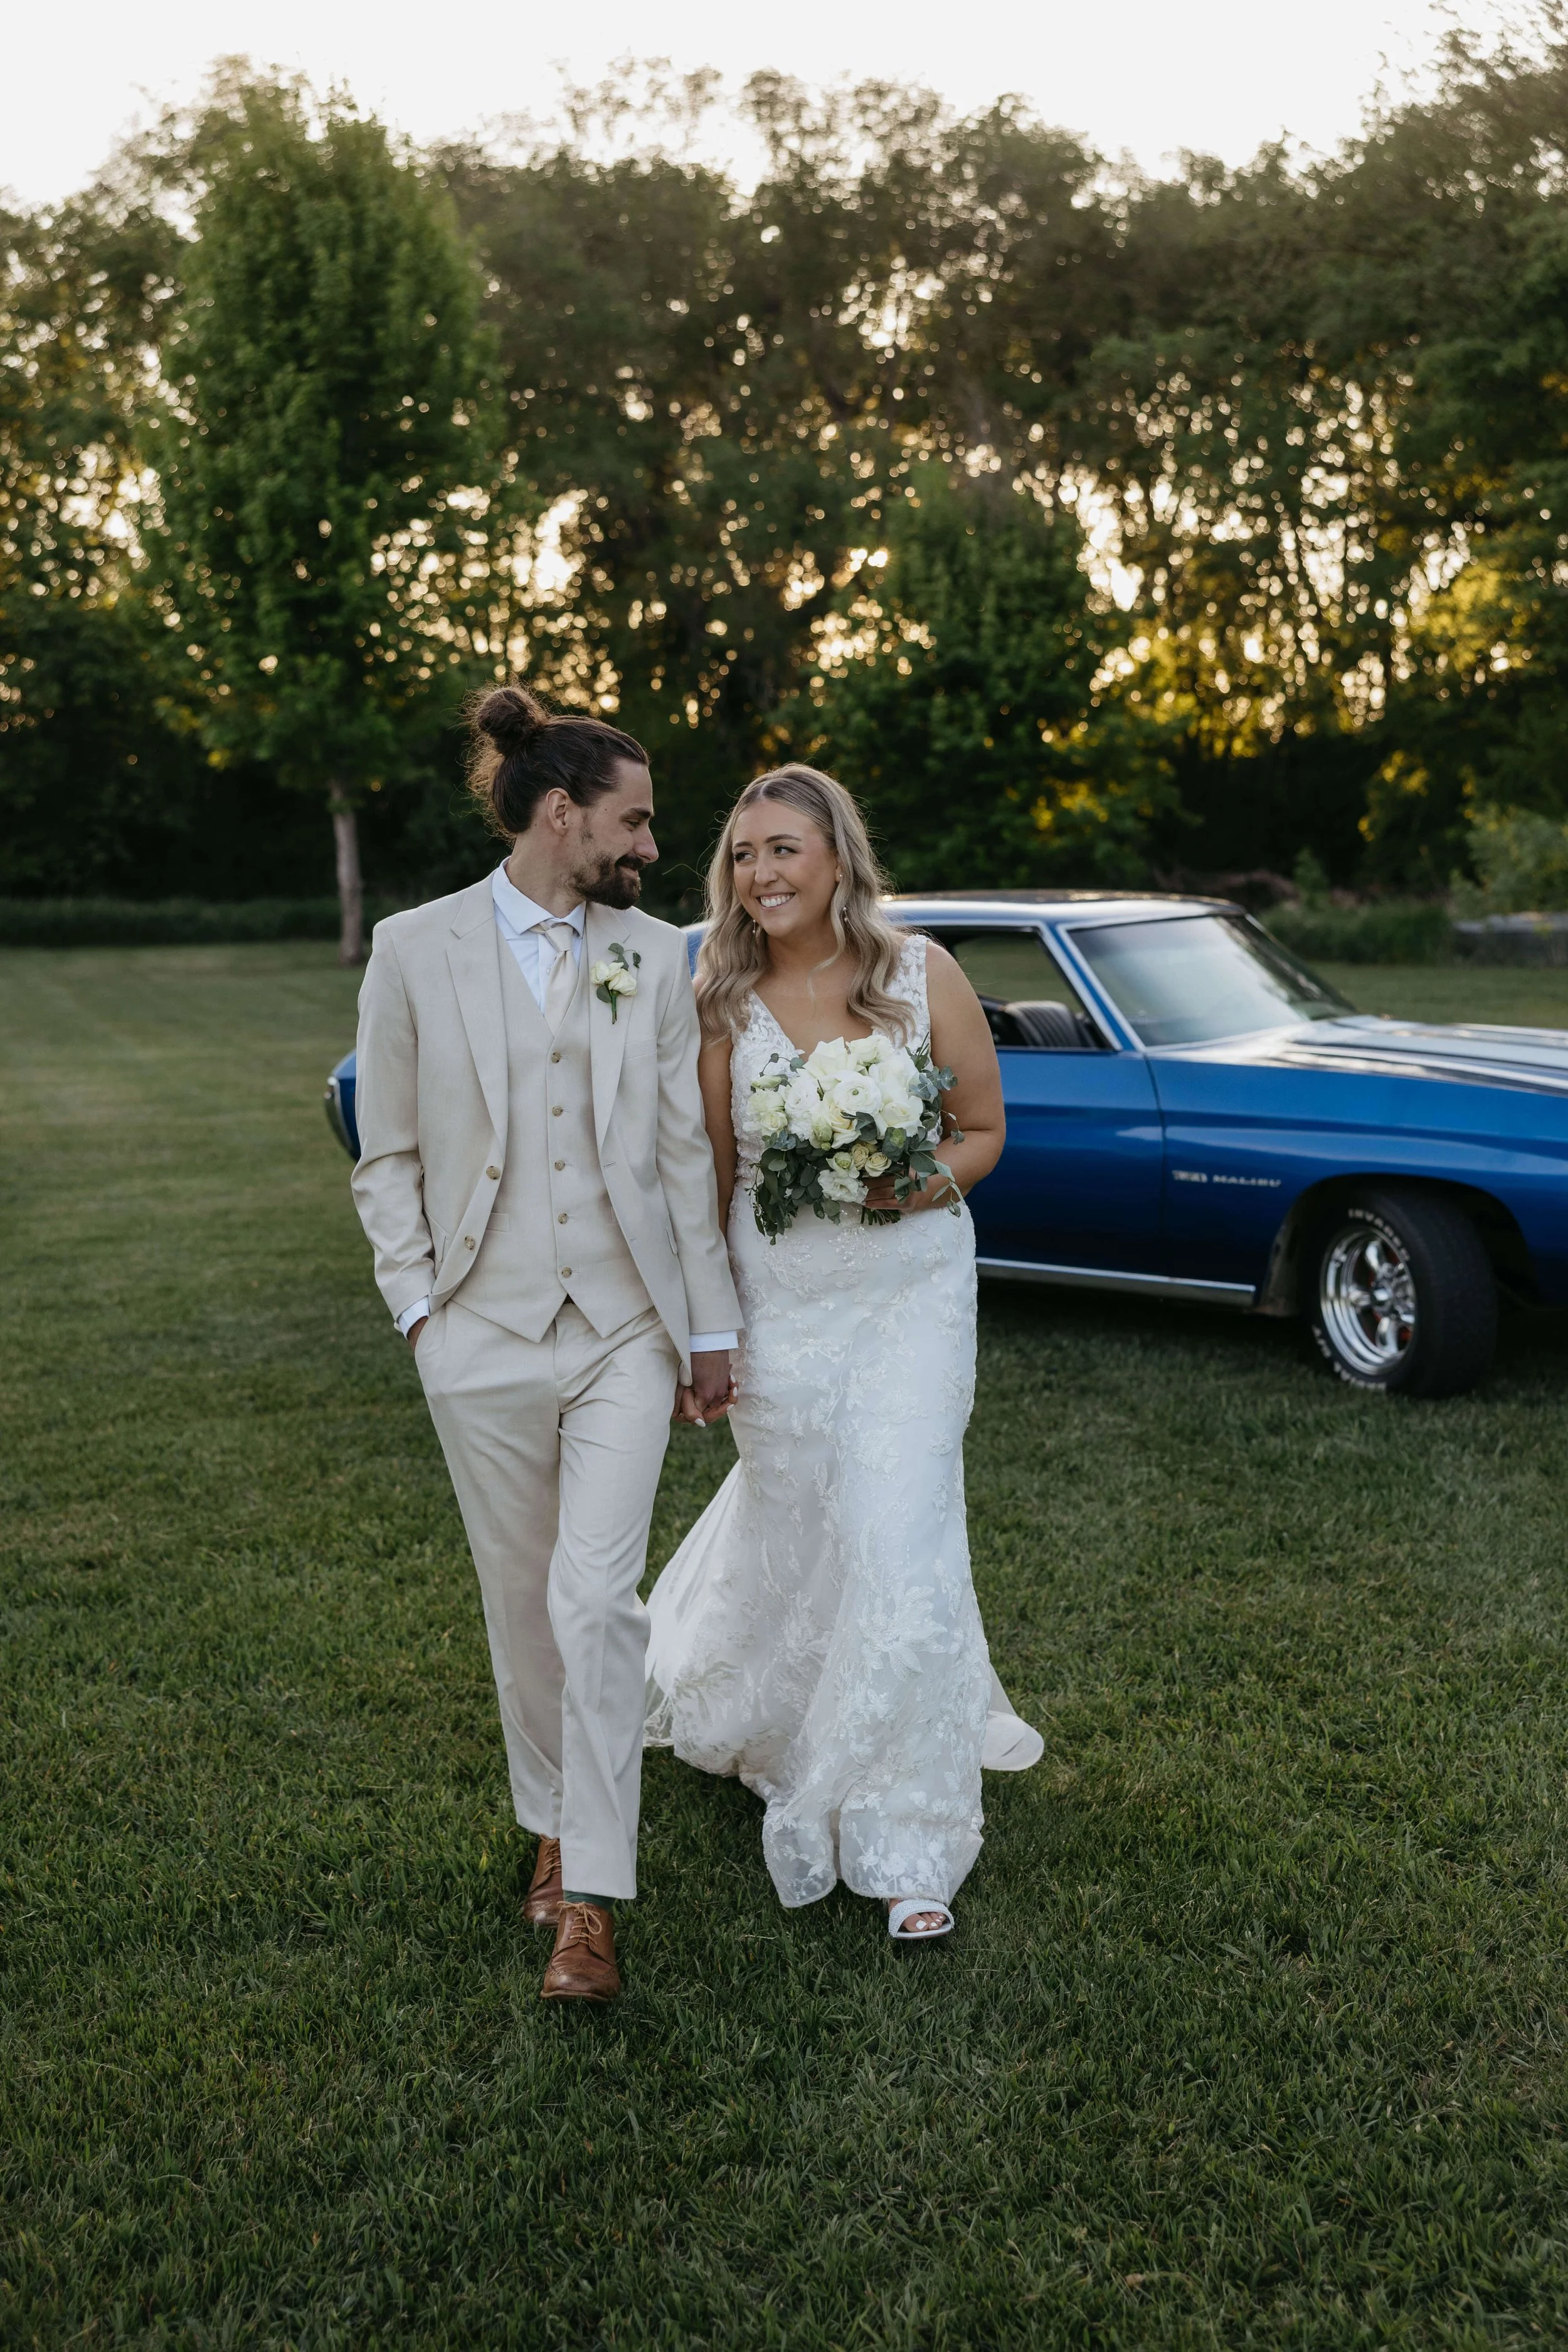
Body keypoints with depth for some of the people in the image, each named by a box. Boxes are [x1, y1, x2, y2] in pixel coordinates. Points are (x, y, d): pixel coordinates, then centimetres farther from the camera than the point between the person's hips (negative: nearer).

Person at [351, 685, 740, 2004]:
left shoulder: (655, 955, 5)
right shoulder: (417, 951, -1)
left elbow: (685, 1152, 7)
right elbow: (388, 1153, 4)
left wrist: (710, 1327, 7)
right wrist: (418, 1303, -5)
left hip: (626, 1328, 0)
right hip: (484, 1334, 0)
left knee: (598, 1599, -8)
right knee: (522, 1600, 12)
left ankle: (593, 1904, 0)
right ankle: (558, 1827, 34)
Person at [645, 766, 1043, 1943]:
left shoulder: (924, 972, -5)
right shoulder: (727, 1002, -3)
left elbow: (985, 1130, 3)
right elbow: (709, 1173, 3)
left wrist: (919, 1184, -17)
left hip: (913, 1287, -1)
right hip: (779, 1298, 1)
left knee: (900, 1546, -5)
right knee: (796, 1526, 12)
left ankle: (908, 1846, 9)